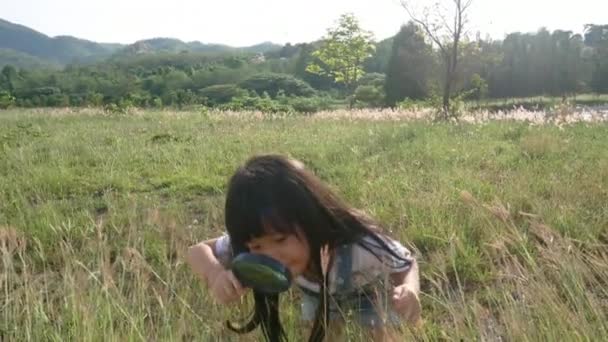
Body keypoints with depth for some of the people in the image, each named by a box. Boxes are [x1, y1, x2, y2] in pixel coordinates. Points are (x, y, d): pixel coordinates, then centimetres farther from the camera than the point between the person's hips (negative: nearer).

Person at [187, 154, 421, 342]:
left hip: (370, 292, -2)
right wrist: (215, 274, -48)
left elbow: (408, 265, -23)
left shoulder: (363, 247, -45)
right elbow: (198, 251, -24)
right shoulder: (259, 248, -37)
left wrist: (409, 290, -47)